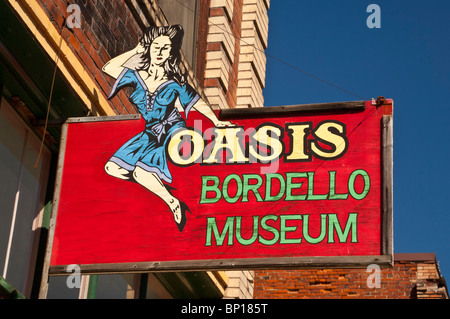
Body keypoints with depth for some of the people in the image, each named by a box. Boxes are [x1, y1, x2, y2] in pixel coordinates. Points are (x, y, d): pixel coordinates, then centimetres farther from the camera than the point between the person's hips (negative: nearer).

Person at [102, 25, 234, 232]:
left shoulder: (174, 82, -6)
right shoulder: (136, 76, 1)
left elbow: (198, 103, 0)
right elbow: (108, 68, -7)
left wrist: (216, 122, -10)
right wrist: (136, 51, -3)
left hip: (172, 132, -5)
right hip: (151, 135, 5)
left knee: (139, 171, -26)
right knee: (113, 168, -7)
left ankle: (173, 202, -11)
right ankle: (156, 182, 2)